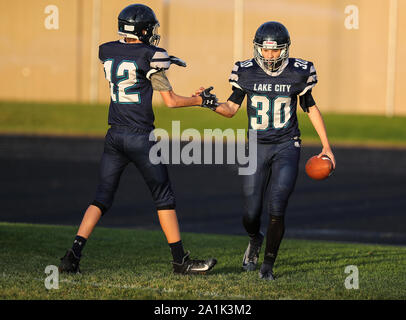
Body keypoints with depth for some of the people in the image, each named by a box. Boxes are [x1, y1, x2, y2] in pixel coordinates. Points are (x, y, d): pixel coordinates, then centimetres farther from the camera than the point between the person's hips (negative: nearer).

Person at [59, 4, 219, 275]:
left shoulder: (107, 52, 5)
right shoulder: (149, 57, -11)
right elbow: (171, 101, -7)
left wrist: (161, 60, 26)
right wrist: (201, 100, 9)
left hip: (114, 136, 5)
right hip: (140, 137, -5)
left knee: (102, 198, 10)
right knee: (164, 197, 6)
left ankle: (74, 255, -2)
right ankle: (180, 260, 10)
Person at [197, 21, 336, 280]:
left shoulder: (298, 73, -5)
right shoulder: (246, 73, -4)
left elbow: (311, 108, 8)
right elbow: (231, 109, 6)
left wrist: (326, 145, 9)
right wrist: (211, 104, -15)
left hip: (287, 147, -1)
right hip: (257, 148, 1)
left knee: (276, 210, -13)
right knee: (252, 213, 1)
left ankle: (269, 264, 3)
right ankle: (255, 240, 37)